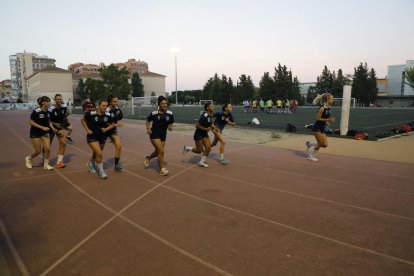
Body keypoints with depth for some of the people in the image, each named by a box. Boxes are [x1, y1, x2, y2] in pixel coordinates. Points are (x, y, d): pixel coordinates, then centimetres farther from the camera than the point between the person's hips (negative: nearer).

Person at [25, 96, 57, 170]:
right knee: (38, 151, 2)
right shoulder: (36, 111, -20)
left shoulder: (48, 111, -2)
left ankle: (46, 165, 10)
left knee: (47, 149, -6)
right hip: (35, 133, -5)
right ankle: (28, 158, 34)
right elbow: (31, 122, -18)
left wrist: (53, 128, -5)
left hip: (44, 132, 5)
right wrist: (42, 127, -24)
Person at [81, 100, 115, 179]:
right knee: (99, 154, -16)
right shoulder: (91, 114, -17)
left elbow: (112, 124, 7)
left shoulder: (107, 115, -8)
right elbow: (82, 120, 0)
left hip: (102, 137, 5)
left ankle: (91, 164, 55)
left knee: (96, 153, 23)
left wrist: (106, 129, -11)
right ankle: (101, 172, 3)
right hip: (92, 137, -5)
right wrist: (87, 129, -7)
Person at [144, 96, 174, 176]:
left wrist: (170, 127, -14)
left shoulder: (170, 114, -6)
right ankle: (162, 169, 3)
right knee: (161, 151, -14)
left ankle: (147, 158, 50)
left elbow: (170, 124, 7)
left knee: (157, 152, 18)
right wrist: (148, 128, -9)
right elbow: (148, 121, 4)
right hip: (154, 134, -5)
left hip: (163, 135, 5)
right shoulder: (154, 113, -14)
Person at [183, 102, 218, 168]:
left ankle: (201, 162, 13)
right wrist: (206, 129, -27)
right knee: (199, 151, 0)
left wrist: (214, 128, 1)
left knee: (208, 148, -2)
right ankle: (187, 148, 25)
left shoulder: (210, 115, 2)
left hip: (205, 134, 8)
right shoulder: (204, 115, -25)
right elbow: (197, 126, -24)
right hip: (199, 134, -8)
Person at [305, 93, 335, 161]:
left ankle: (309, 144, 23)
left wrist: (330, 120, -1)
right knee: (320, 144, -2)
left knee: (325, 145, 5)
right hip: (317, 127, -8)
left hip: (322, 128, 8)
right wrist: (327, 120, -23)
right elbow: (318, 118, -18)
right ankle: (311, 156, 17)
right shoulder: (322, 108, -19)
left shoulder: (328, 108, 6)